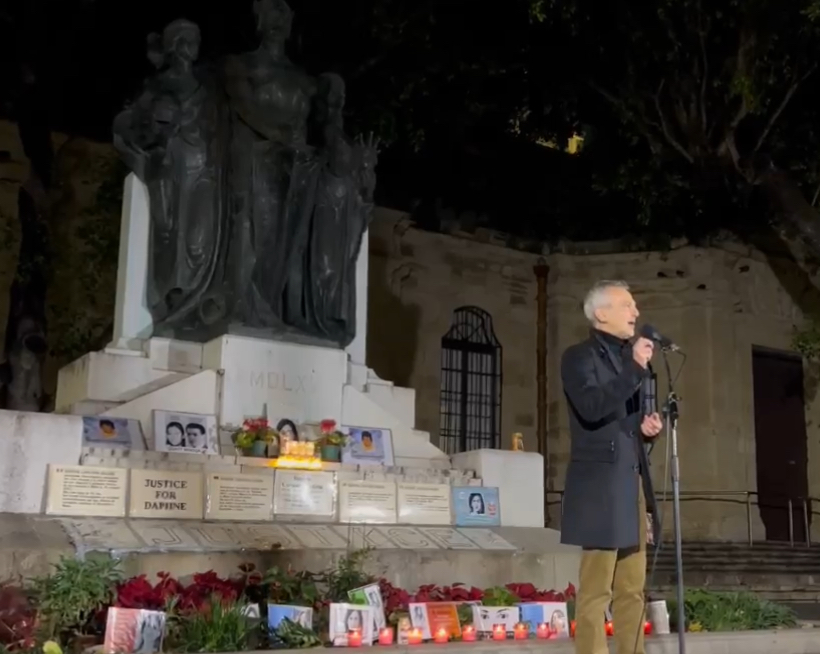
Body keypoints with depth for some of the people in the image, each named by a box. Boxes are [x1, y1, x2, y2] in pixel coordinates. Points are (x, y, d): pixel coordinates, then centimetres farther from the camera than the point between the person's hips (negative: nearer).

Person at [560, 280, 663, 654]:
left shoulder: (630, 359, 20)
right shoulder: (579, 357, -5)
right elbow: (591, 407, -22)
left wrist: (648, 425, 7)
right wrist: (635, 368, -20)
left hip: (633, 482, 8)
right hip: (600, 486, -8)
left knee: (633, 587, 9)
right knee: (596, 588, -7)